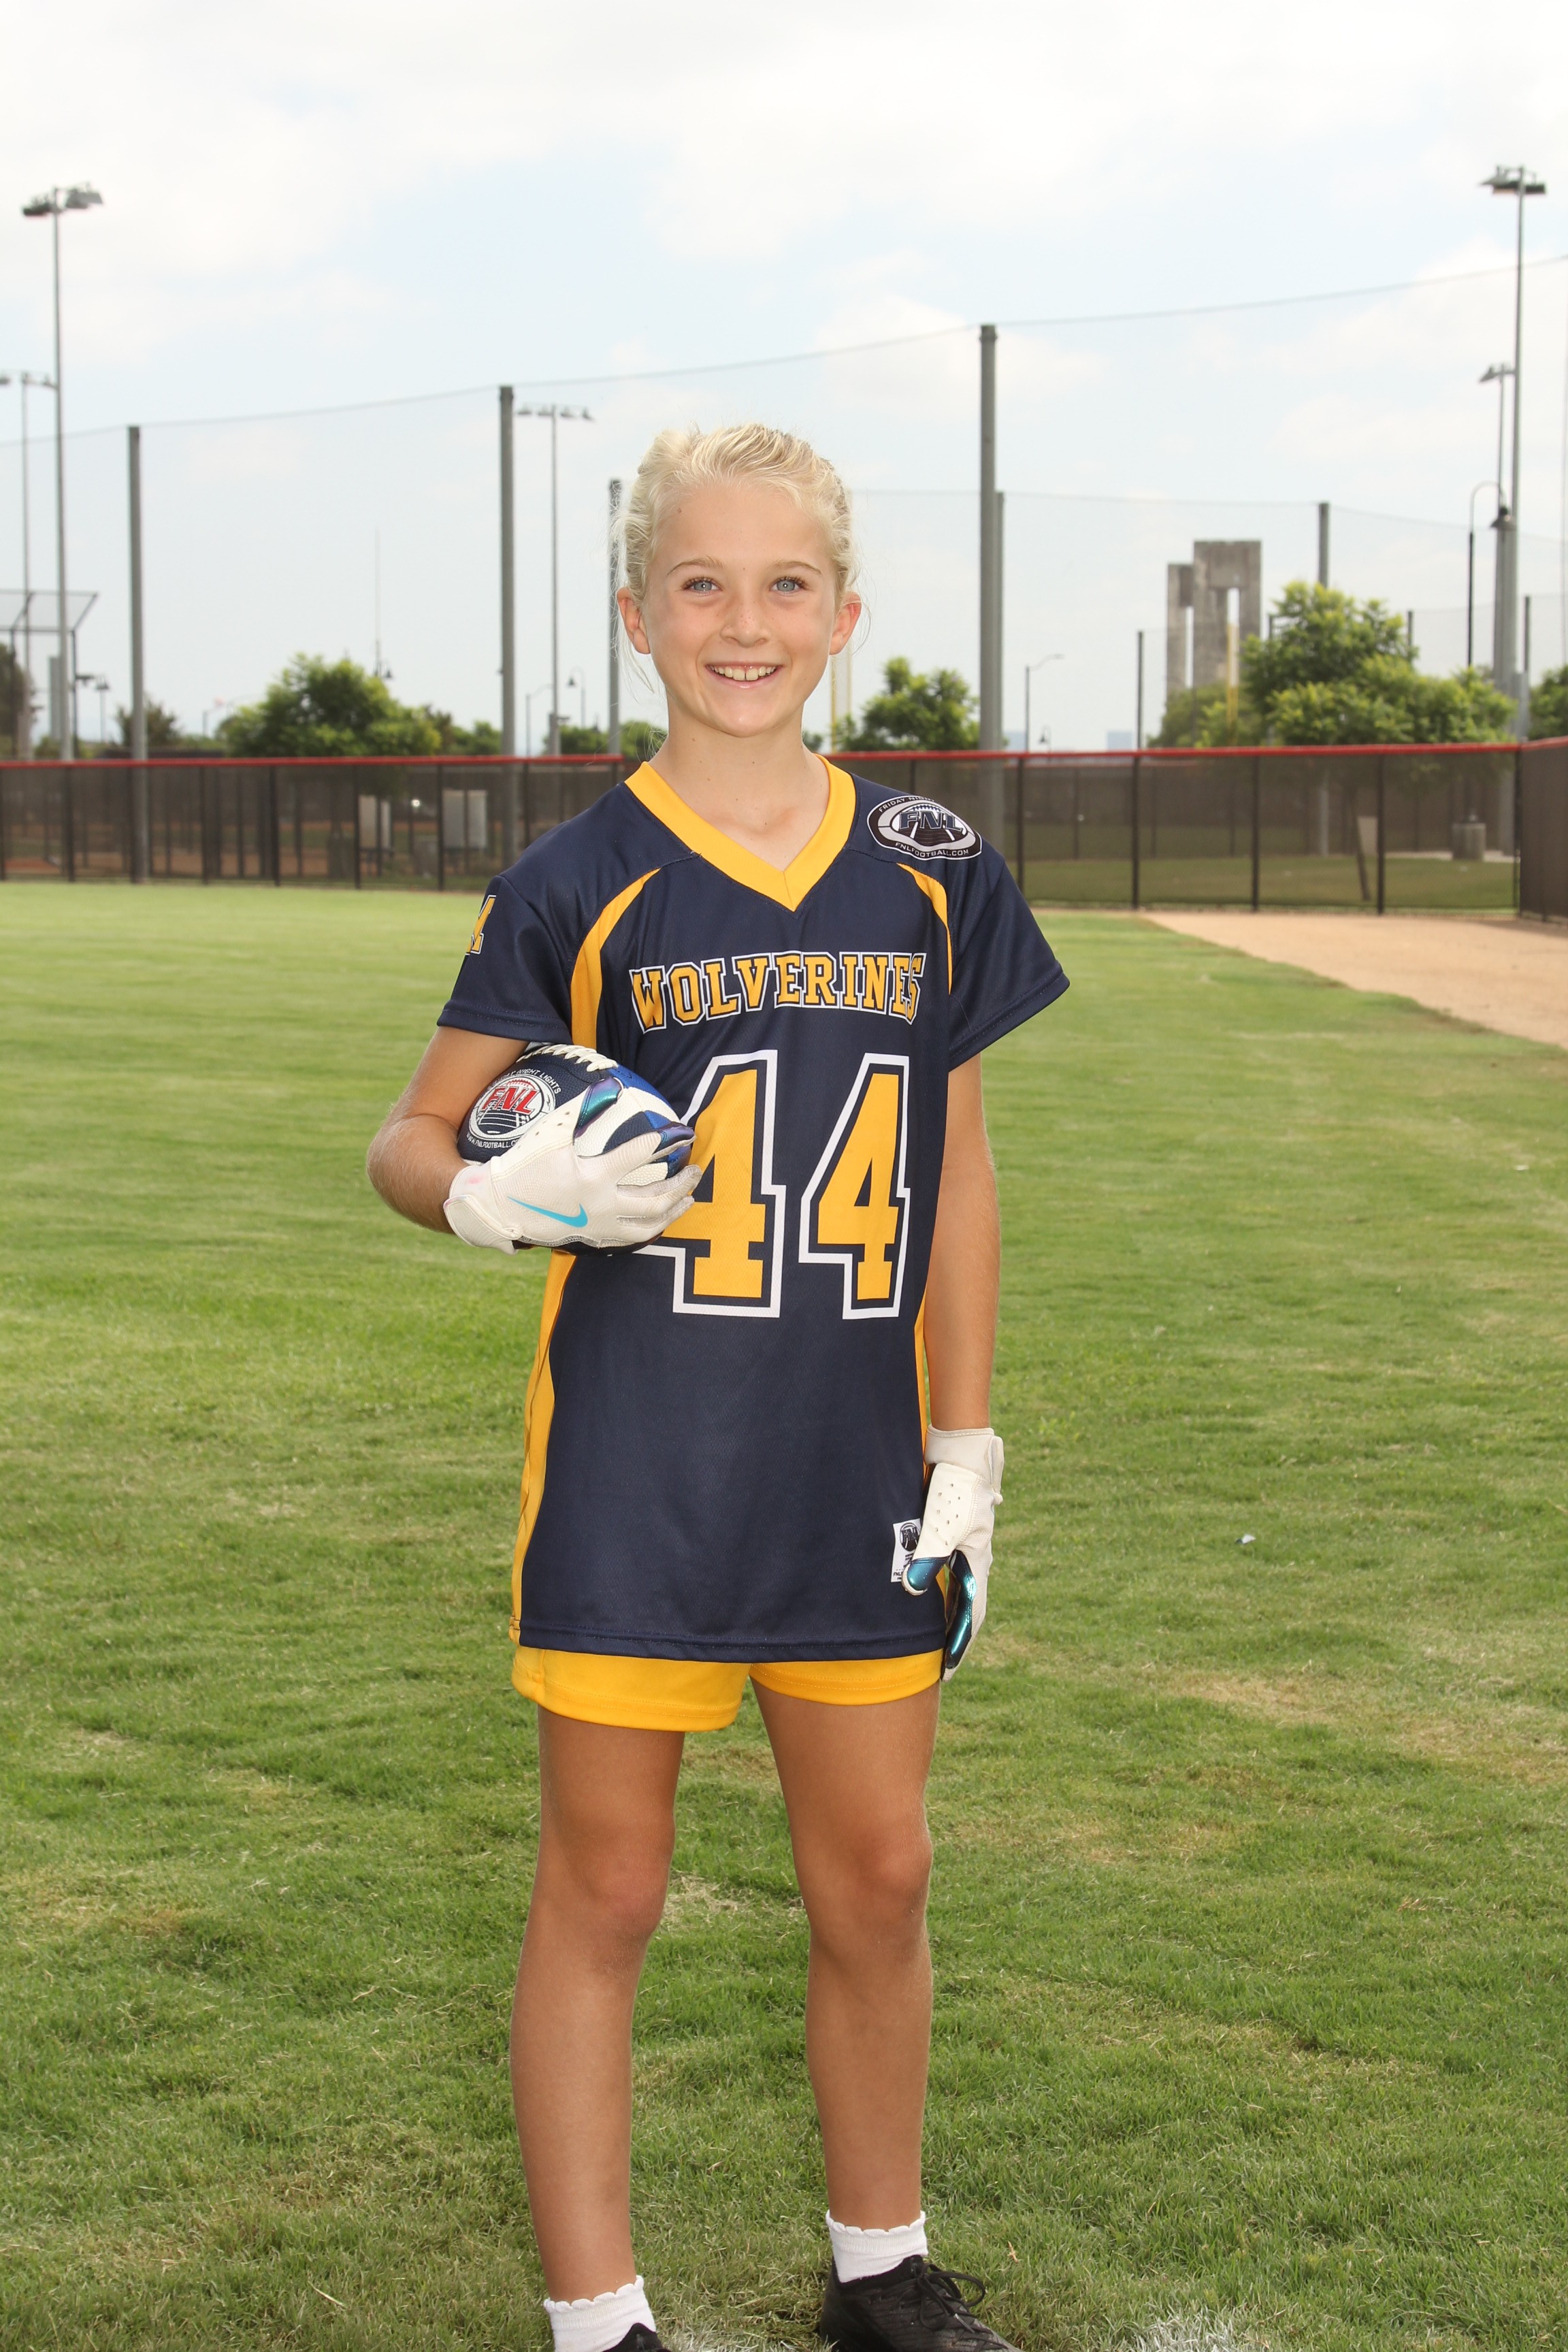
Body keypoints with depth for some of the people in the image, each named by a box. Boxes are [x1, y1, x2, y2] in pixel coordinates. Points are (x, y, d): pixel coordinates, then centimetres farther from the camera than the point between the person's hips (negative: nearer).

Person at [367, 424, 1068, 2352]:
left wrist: (966, 1451, 7)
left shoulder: (931, 875, 3)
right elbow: (412, 1139, 1)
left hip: (853, 1466, 3)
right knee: (603, 1893, 4)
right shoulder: (579, 886, -5)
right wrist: (499, 1196, -22)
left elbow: (955, 1168, 9)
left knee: (875, 1882, 13)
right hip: (631, 1467, -3)